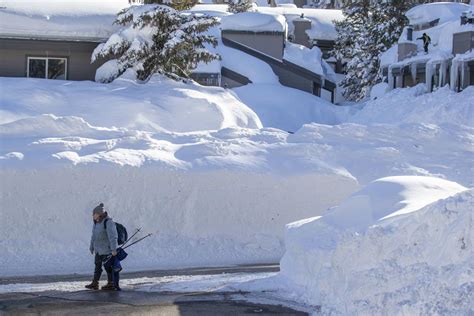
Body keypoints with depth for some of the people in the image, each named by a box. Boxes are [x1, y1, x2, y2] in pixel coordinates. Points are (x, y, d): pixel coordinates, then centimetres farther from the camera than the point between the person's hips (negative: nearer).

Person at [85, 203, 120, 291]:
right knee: (97, 266, 11)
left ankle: (111, 284, 7)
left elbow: (113, 236, -22)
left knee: (108, 266, -1)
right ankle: (95, 283, 17)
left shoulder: (108, 222, -18)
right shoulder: (96, 223, 10)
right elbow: (93, 236, 20)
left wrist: (114, 249, -26)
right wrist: (91, 248, 23)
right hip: (99, 250, 9)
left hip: (107, 250, -9)